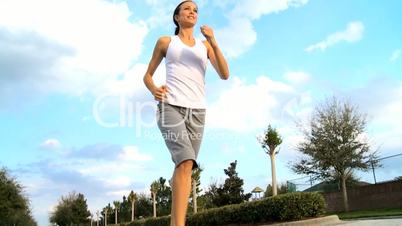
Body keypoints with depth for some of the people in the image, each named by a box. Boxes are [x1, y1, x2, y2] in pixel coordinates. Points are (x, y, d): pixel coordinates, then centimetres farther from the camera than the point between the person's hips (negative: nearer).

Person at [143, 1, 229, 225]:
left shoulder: (205, 45, 20)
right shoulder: (165, 42, 16)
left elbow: (225, 74, 6)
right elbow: (147, 75, 18)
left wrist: (213, 41, -5)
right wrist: (154, 89, -6)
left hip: (197, 111, 3)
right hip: (171, 106, -3)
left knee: (184, 167, -2)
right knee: (186, 162, -24)